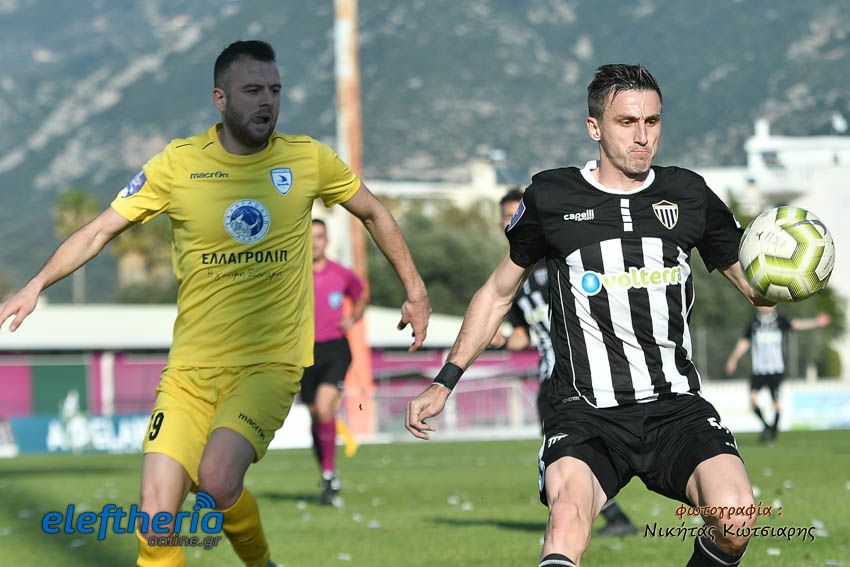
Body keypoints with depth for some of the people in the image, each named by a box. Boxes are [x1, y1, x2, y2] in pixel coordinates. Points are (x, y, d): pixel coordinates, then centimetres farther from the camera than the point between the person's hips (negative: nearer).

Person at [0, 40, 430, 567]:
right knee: (155, 520, -9)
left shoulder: (308, 159, 0)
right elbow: (101, 229, 5)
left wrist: (415, 288, 18)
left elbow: (374, 213, 17)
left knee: (217, 480, -27)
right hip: (190, 370, 2)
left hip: (270, 365, -1)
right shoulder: (178, 163, -1)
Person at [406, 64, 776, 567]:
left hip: (676, 407, 2)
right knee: (567, 521, -33)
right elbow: (498, 294, 20)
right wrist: (445, 382, 15)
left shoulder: (688, 195, 10)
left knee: (736, 516, -24)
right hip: (586, 411, -2)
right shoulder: (552, 197, 7)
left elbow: (758, 287, 19)